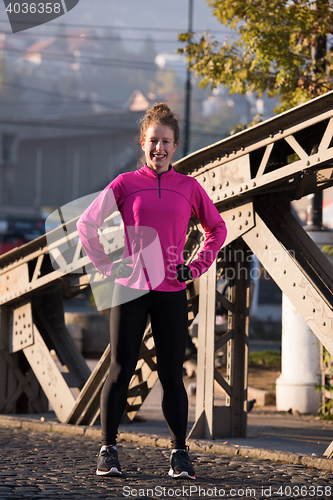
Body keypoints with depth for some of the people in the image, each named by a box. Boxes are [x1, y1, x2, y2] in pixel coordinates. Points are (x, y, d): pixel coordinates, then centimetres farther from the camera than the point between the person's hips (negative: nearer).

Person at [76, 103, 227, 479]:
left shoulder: (189, 187, 6)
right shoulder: (126, 184, 2)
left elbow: (217, 228, 19)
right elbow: (86, 224, 7)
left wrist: (196, 268, 8)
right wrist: (107, 266, 1)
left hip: (171, 292, 1)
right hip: (130, 290, -1)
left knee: (171, 374, 1)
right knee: (121, 369, 0)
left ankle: (179, 453, 6)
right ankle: (108, 451, 5)